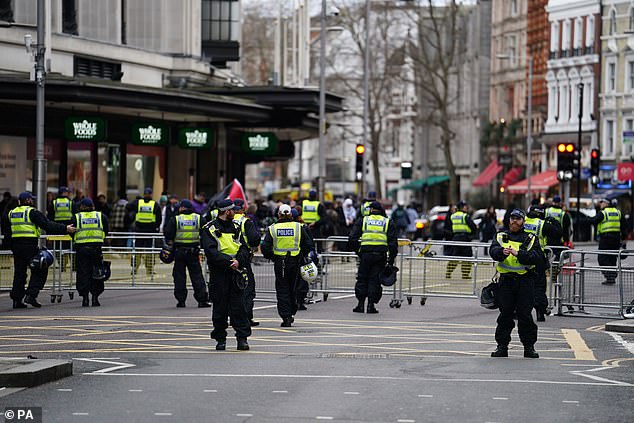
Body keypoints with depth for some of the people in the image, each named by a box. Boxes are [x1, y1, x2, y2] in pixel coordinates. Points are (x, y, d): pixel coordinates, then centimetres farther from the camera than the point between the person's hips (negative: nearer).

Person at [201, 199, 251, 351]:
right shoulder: (210, 229, -2)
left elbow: (244, 248, 9)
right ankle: (220, 339, 11)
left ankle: (242, 338, -1)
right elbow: (211, 251, -13)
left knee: (239, 306, -2)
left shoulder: (235, 228, 15)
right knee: (220, 307, 2)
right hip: (219, 273, -4)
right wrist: (228, 261, -21)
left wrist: (238, 260, -12)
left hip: (236, 273, 4)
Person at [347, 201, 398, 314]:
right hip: (381, 255, 0)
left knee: (362, 279, 10)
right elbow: (393, 242, 5)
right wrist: (391, 260, 8)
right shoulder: (388, 223, 9)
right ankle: (371, 305, 1)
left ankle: (360, 304, 7)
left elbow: (352, 239, 3)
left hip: (365, 254, 0)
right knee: (375, 279, 5)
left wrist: (357, 250, 16)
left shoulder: (362, 221, 8)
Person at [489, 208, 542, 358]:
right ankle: (502, 346, 10)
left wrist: (519, 254, -20)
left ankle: (529, 346, 5)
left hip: (525, 280, -1)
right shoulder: (501, 236, 12)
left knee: (525, 315, -2)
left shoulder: (531, 239, 8)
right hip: (506, 280, 1)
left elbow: (537, 256, -7)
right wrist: (502, 252, -30)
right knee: (505, 314, 4)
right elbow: (493, 251, -7)